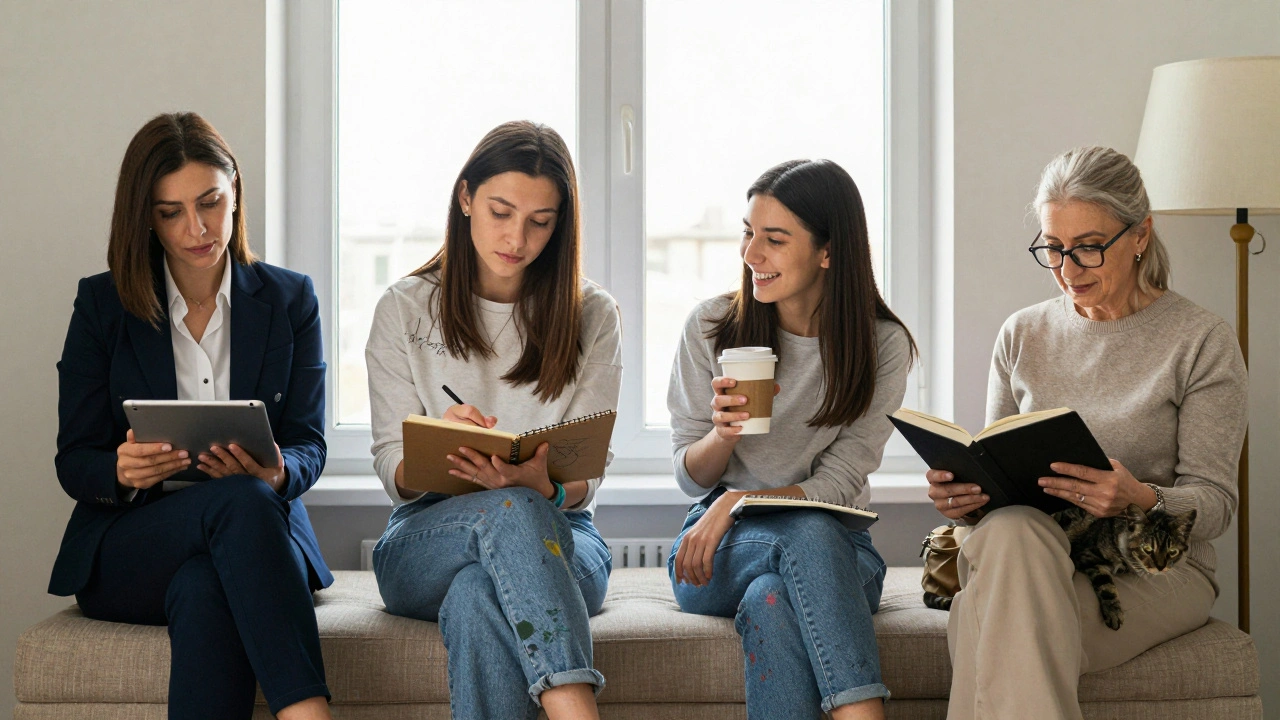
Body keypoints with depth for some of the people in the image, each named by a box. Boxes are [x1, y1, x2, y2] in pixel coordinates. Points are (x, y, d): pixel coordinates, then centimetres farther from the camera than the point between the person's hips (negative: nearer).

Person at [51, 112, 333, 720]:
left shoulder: (290, 300, 10)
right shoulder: (102, 303, 7)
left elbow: (307, 447, 7)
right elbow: (74, 462, 4)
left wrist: (277, 473, -20)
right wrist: (122, 471, -21)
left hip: (260, 530, 1)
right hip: (126, 548, -1)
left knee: (204, 589, -38)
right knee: (240, 501, -36)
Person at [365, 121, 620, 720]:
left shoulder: (591, 316, 7)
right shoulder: (405, 310, 7)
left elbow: (583, 481, 1)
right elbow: (394, 471, 2)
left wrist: (540, 484, -25)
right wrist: (437, 447, -23)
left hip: (556, 536, 1)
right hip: (427, 537, 0)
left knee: (478, 597, -38)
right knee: (511, 510, -38)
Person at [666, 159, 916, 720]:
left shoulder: (882, 345, -3)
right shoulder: (710, 327, 0)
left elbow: (836, 487, -7)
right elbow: (690, 478, 4)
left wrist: (737, 501, -21)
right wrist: (724, 432, -18)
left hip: (837, 551, 0)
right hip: (719, 548, 0)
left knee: (771, 600, -37)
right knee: (808, 531, -36)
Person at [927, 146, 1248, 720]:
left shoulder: (1203, 342, 1)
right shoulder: (1022, 334, 13)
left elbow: (1215, 502, -4)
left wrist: (1142, 500, -26)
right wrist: (966, 495, -9)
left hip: (1155, 566, -3)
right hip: (1026, 558, 4)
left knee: (983, 618, -35)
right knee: (1008, 530, -37)